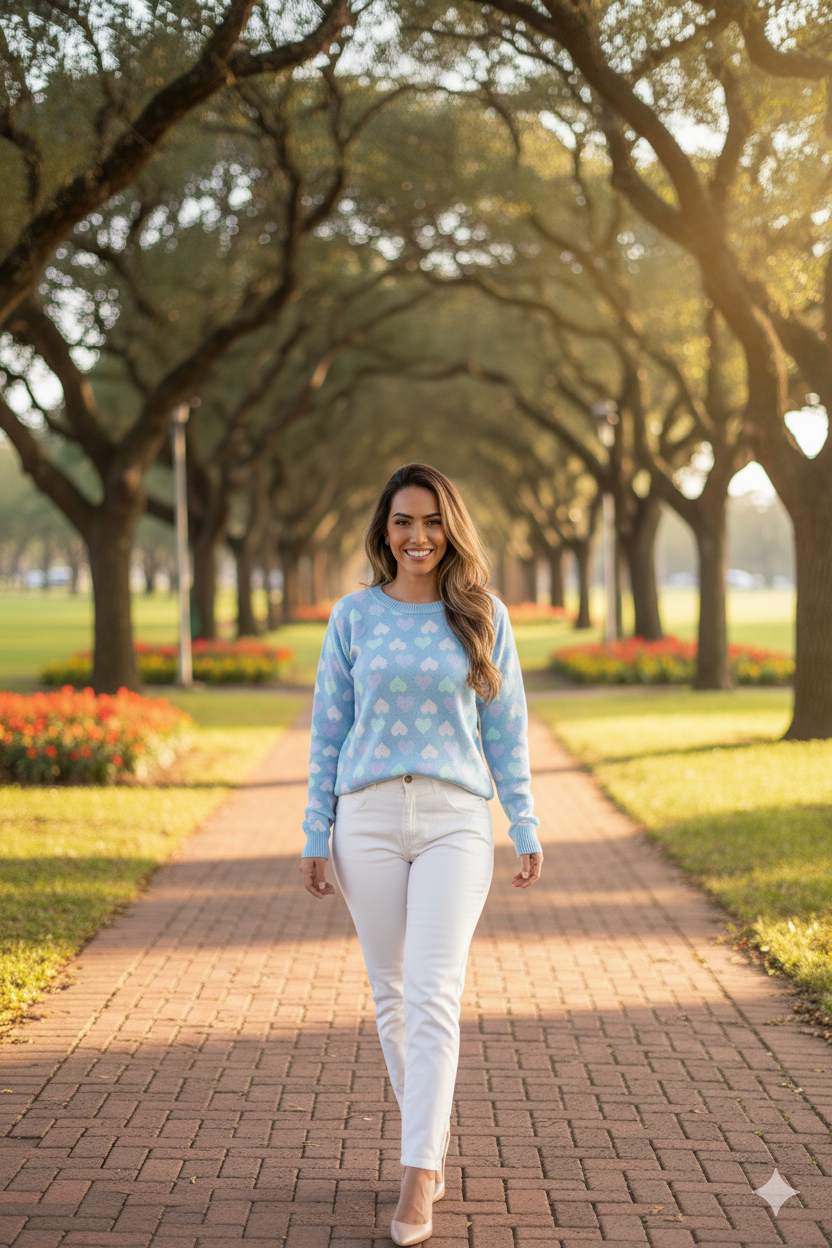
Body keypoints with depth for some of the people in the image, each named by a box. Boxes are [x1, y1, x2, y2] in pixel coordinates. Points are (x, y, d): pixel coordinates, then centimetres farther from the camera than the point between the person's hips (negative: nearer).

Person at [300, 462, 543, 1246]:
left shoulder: (483, 616, 5)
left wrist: (527, 829, 5)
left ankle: (417, 1178, -9)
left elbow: (505, 730, 8)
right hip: (368, 818, 2)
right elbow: (328, 728, 7)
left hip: (455, 819, -1)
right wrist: (314, 836, 4)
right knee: (390, 994, 9)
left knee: (433, 995, -11)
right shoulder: (354, 615, 6)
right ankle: (433, 1139, 28)